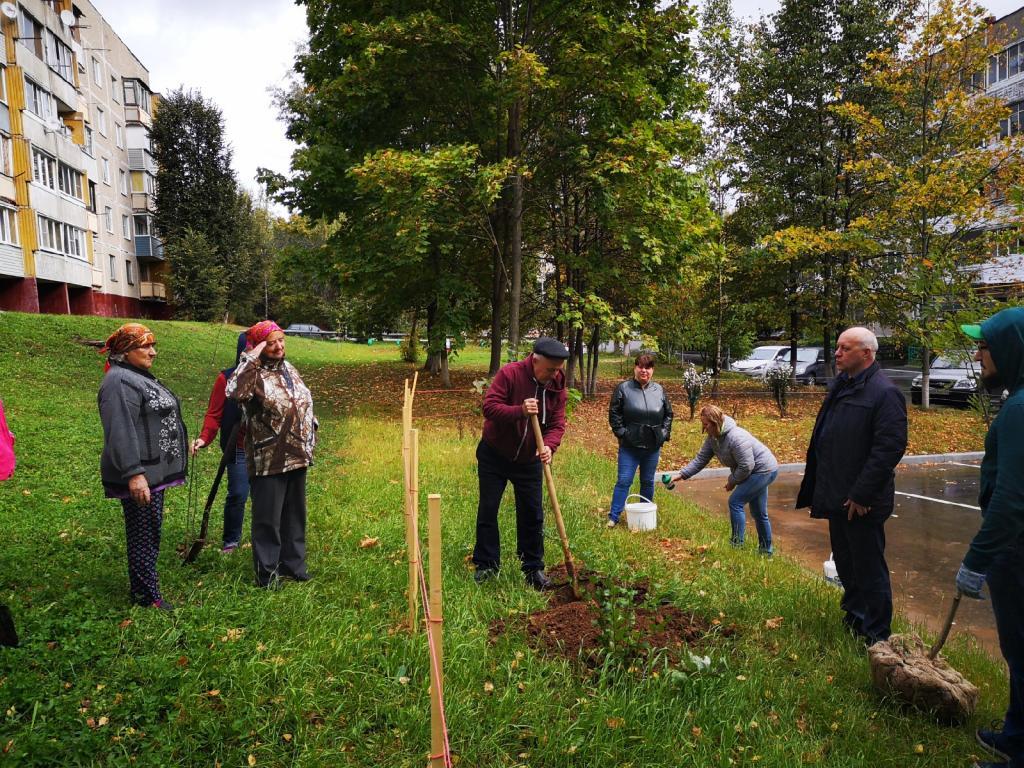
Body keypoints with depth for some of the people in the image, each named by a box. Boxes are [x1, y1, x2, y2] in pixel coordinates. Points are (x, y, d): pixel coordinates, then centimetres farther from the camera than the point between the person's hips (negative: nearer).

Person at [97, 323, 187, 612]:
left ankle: (144, 588, 28)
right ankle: (147, 595, 8)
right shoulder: (120, 382, -16)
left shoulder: (140, 377, 17)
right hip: (139, 475, -10)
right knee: (143, 534, -2)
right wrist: (134, 474, -28)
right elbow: (120, 432, -24)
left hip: (153, 471, 10)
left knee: (150, 532, 17)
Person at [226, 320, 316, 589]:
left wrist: (310, 434, 19)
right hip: (268, 462, -7)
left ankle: (293, 564, 32)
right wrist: (250, 359, -29)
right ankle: (267, 572, 19)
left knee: (295, 515, 18)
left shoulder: (289, 369, 10)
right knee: (268, 519, 4)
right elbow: (234, 392, -36)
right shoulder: (253, 373, -13)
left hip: (296, 458, 7)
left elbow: (306, 404, 21)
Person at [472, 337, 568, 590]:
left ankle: (533, 567, 20)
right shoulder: (510, 373, -19)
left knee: (532, 514, 6)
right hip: (494, 455, -3)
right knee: (488, 510, 4)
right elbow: (489, 406, -24)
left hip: (529, 460, 3)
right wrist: (520, 411, -39)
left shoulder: (557, 386, -7)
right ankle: (486, 565, 17)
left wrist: (549, 446, -29)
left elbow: (557, 424, -8)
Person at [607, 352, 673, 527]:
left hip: (653, 446, 3)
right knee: (624, 481, -3)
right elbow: (614, 413, -3)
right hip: (629, 445, -3)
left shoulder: (659, 390, 6)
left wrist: (664, 433, 4)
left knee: (648, 482, 14)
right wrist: (621, 432, -9)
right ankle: (613, 516, 5)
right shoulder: (623, 388, -5)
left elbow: (668, 414, 14)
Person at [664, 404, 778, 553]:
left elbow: (746, 466, -30)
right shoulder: (713, 438, -4)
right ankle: (766, 550, 31)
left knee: (735, 502, -13)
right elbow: (700, 459, -3)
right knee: (758, 512, 17)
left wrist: (732, 481, -14)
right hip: (759, 472, 10)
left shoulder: (736, 437, -32)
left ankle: (737, 544, -5)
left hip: (764, 471, -10)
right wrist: (680, 475, -12)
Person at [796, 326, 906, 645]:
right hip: (837, 497, 9)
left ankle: (875, 636, 17)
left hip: (862, 502, -9)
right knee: (844, 563, 21)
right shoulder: (840, 386, 11)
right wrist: (817, 488, 14)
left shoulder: (885, 392, -16)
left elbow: (890, 447, -21)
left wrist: (862, 495, -21)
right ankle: (854, 616, 39)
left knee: (869, 568, 3)